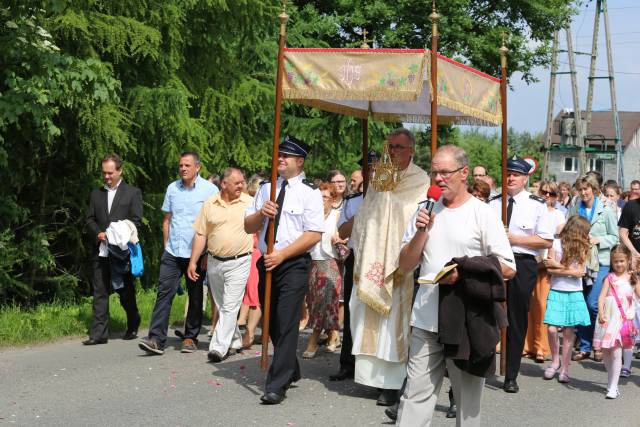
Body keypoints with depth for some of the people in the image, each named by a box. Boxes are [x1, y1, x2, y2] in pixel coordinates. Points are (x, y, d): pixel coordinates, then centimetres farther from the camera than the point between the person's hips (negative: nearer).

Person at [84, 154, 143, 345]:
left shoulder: (133, 193, 4)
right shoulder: (96, 194, 15)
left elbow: (136, 221, -3)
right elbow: (90, 219, 12)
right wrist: (98, 233, -8)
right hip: (100, 251, 3)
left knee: (125, 291, 7)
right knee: (100, 292, -1)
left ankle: (133, 325, 29)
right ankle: (99, 334, -1)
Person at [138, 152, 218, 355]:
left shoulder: (210, 190, -3)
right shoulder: (172, 188, 9)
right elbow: (167, 219, 16)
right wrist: (167, 245, 11)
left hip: (196, 254, -3)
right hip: (172, 253, 3)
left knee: (195, 297, 8)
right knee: (164, 293, -6)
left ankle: (190, 338, 19)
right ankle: (156, 339, -9)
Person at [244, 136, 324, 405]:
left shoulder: (310, 193, -5)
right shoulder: (266, 189, 12)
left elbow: (314, 234, -12)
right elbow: (248, 227, 12)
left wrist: (282, 254, -17)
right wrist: (261, 213, -10)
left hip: (294, 264, -6)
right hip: (267, 262, 6)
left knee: (286, 323, -11)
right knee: (272, 323, 14)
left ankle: (277, 386, -7)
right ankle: (291, 371, 34)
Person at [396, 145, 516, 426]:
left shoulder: (482, 214, -2)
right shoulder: (425, 212, 11)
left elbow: (507, 268, -5)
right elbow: (405, 266, 10)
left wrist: (463, 272, -15)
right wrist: (421, 232, -4)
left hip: (467, 319, -3)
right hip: (426, 318, 4)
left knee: (468, 399, 7)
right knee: (416, 393, 1)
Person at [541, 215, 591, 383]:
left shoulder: (582, 248, 4)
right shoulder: (556, 244, -3)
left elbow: (580, 272, -8)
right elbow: (550, 269, -8)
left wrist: (558, 266, -10)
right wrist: (568, 269, -14)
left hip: (574, 294, 2)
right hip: (556, 292, -2)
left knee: (569, 331, 2)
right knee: (552, 329, -9)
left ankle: (564, 368, 11)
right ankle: (555, 361, 14)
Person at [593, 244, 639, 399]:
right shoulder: (610, 278, 6)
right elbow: (602, 296, -4)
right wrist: (601, 312, -15)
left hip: (625, 318, -2)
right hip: (609, 317, 2)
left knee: (616, 352, -9)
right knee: (606, 351, 9)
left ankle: (613, 387, -6)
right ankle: (611, 381, 28)